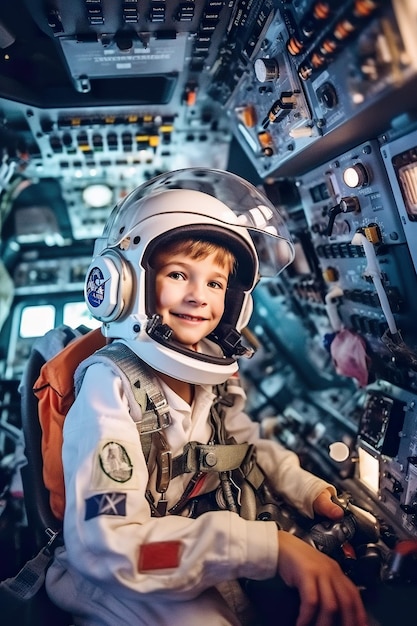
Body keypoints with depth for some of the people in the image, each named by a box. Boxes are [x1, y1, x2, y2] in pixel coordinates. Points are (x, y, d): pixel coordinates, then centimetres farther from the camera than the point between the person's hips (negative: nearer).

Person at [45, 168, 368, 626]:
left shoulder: (215, 374, -3)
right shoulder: (109, 386, -24)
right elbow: (109, 544, -29)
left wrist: (312, 492, -6)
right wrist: (270, 546, -34)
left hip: (215, 565, 6)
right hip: (125, 584, -6)